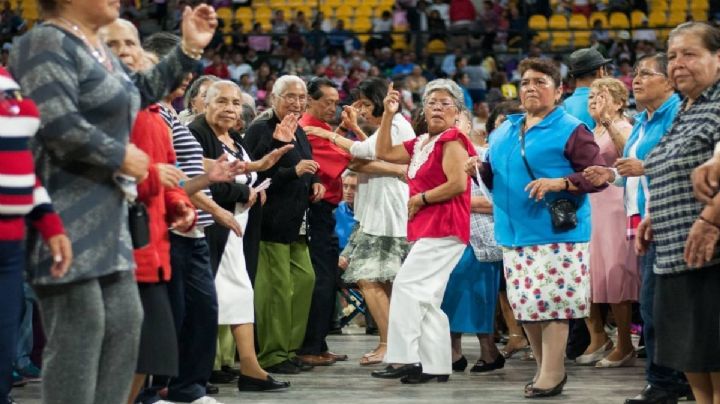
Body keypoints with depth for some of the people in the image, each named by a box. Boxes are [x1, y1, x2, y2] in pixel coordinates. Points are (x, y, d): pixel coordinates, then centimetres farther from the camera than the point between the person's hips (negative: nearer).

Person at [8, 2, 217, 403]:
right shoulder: (47, 44, -12)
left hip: (103, 215, 10)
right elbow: (57, 124, -24)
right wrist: (121, 155, -13)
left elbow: (137, 94, 33)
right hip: (66, 216, -10)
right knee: (78, 328, -10)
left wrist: (189, 50, 28)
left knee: (124, 320, 11)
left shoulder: (97, 49, 19)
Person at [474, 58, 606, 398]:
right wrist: (479, 169, 1)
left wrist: (558, 183, -22)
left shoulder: (570, 130, -4)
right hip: (514, 233, 7)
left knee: (551, 302, -7)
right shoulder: (503, 132, 16)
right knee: (524, 303, 8)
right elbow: (494, 177, 24)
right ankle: (544, 366, 20)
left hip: (555, 233, -7)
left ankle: (551, 374, -1)